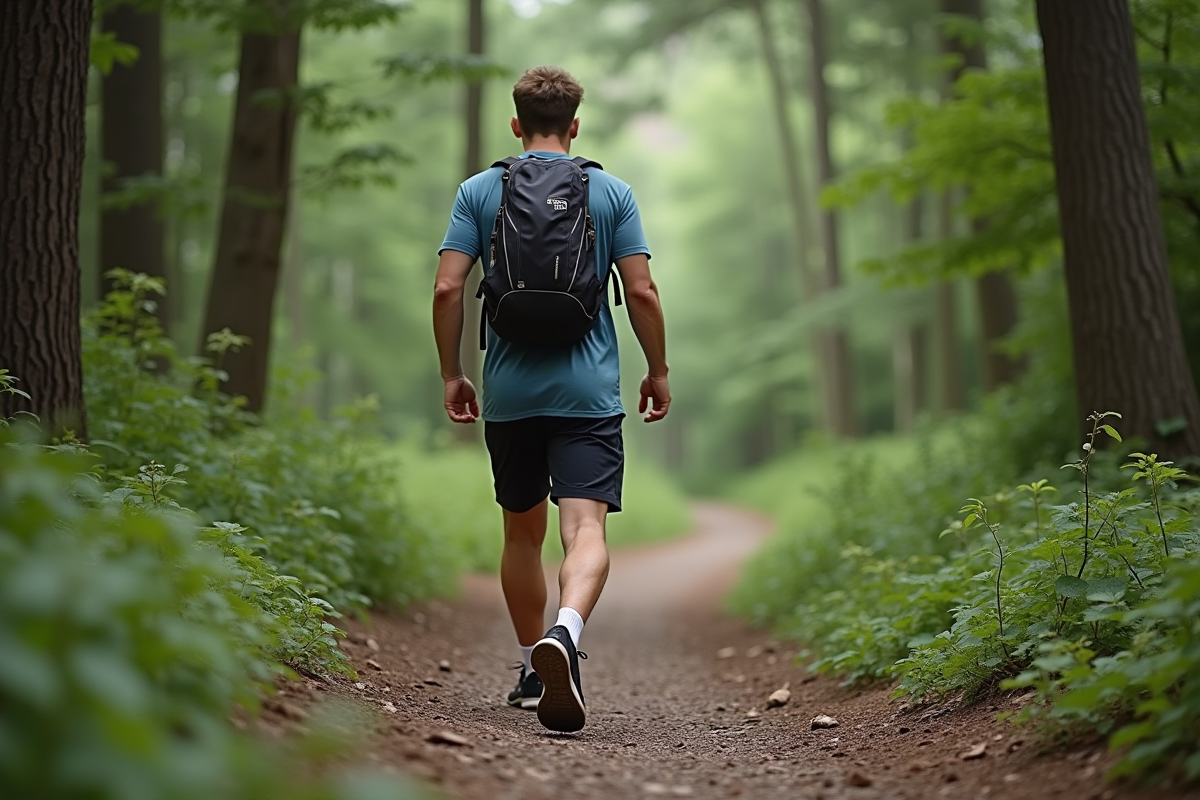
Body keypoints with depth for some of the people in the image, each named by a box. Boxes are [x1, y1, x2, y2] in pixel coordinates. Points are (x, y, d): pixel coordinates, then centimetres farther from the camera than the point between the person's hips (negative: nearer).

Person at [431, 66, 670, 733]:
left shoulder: (479, 192, 5)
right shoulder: (611, 192, 3)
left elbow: (448, 289, -3)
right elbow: (642, 290, -2)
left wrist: (452, 374, 7)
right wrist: (658, 372, 10)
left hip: (509, 393, 2)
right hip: (588, 390, -2)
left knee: (523, 533, 16)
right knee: (586, 527, -11)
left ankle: (533, 669, 26)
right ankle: (565, 633, -39)